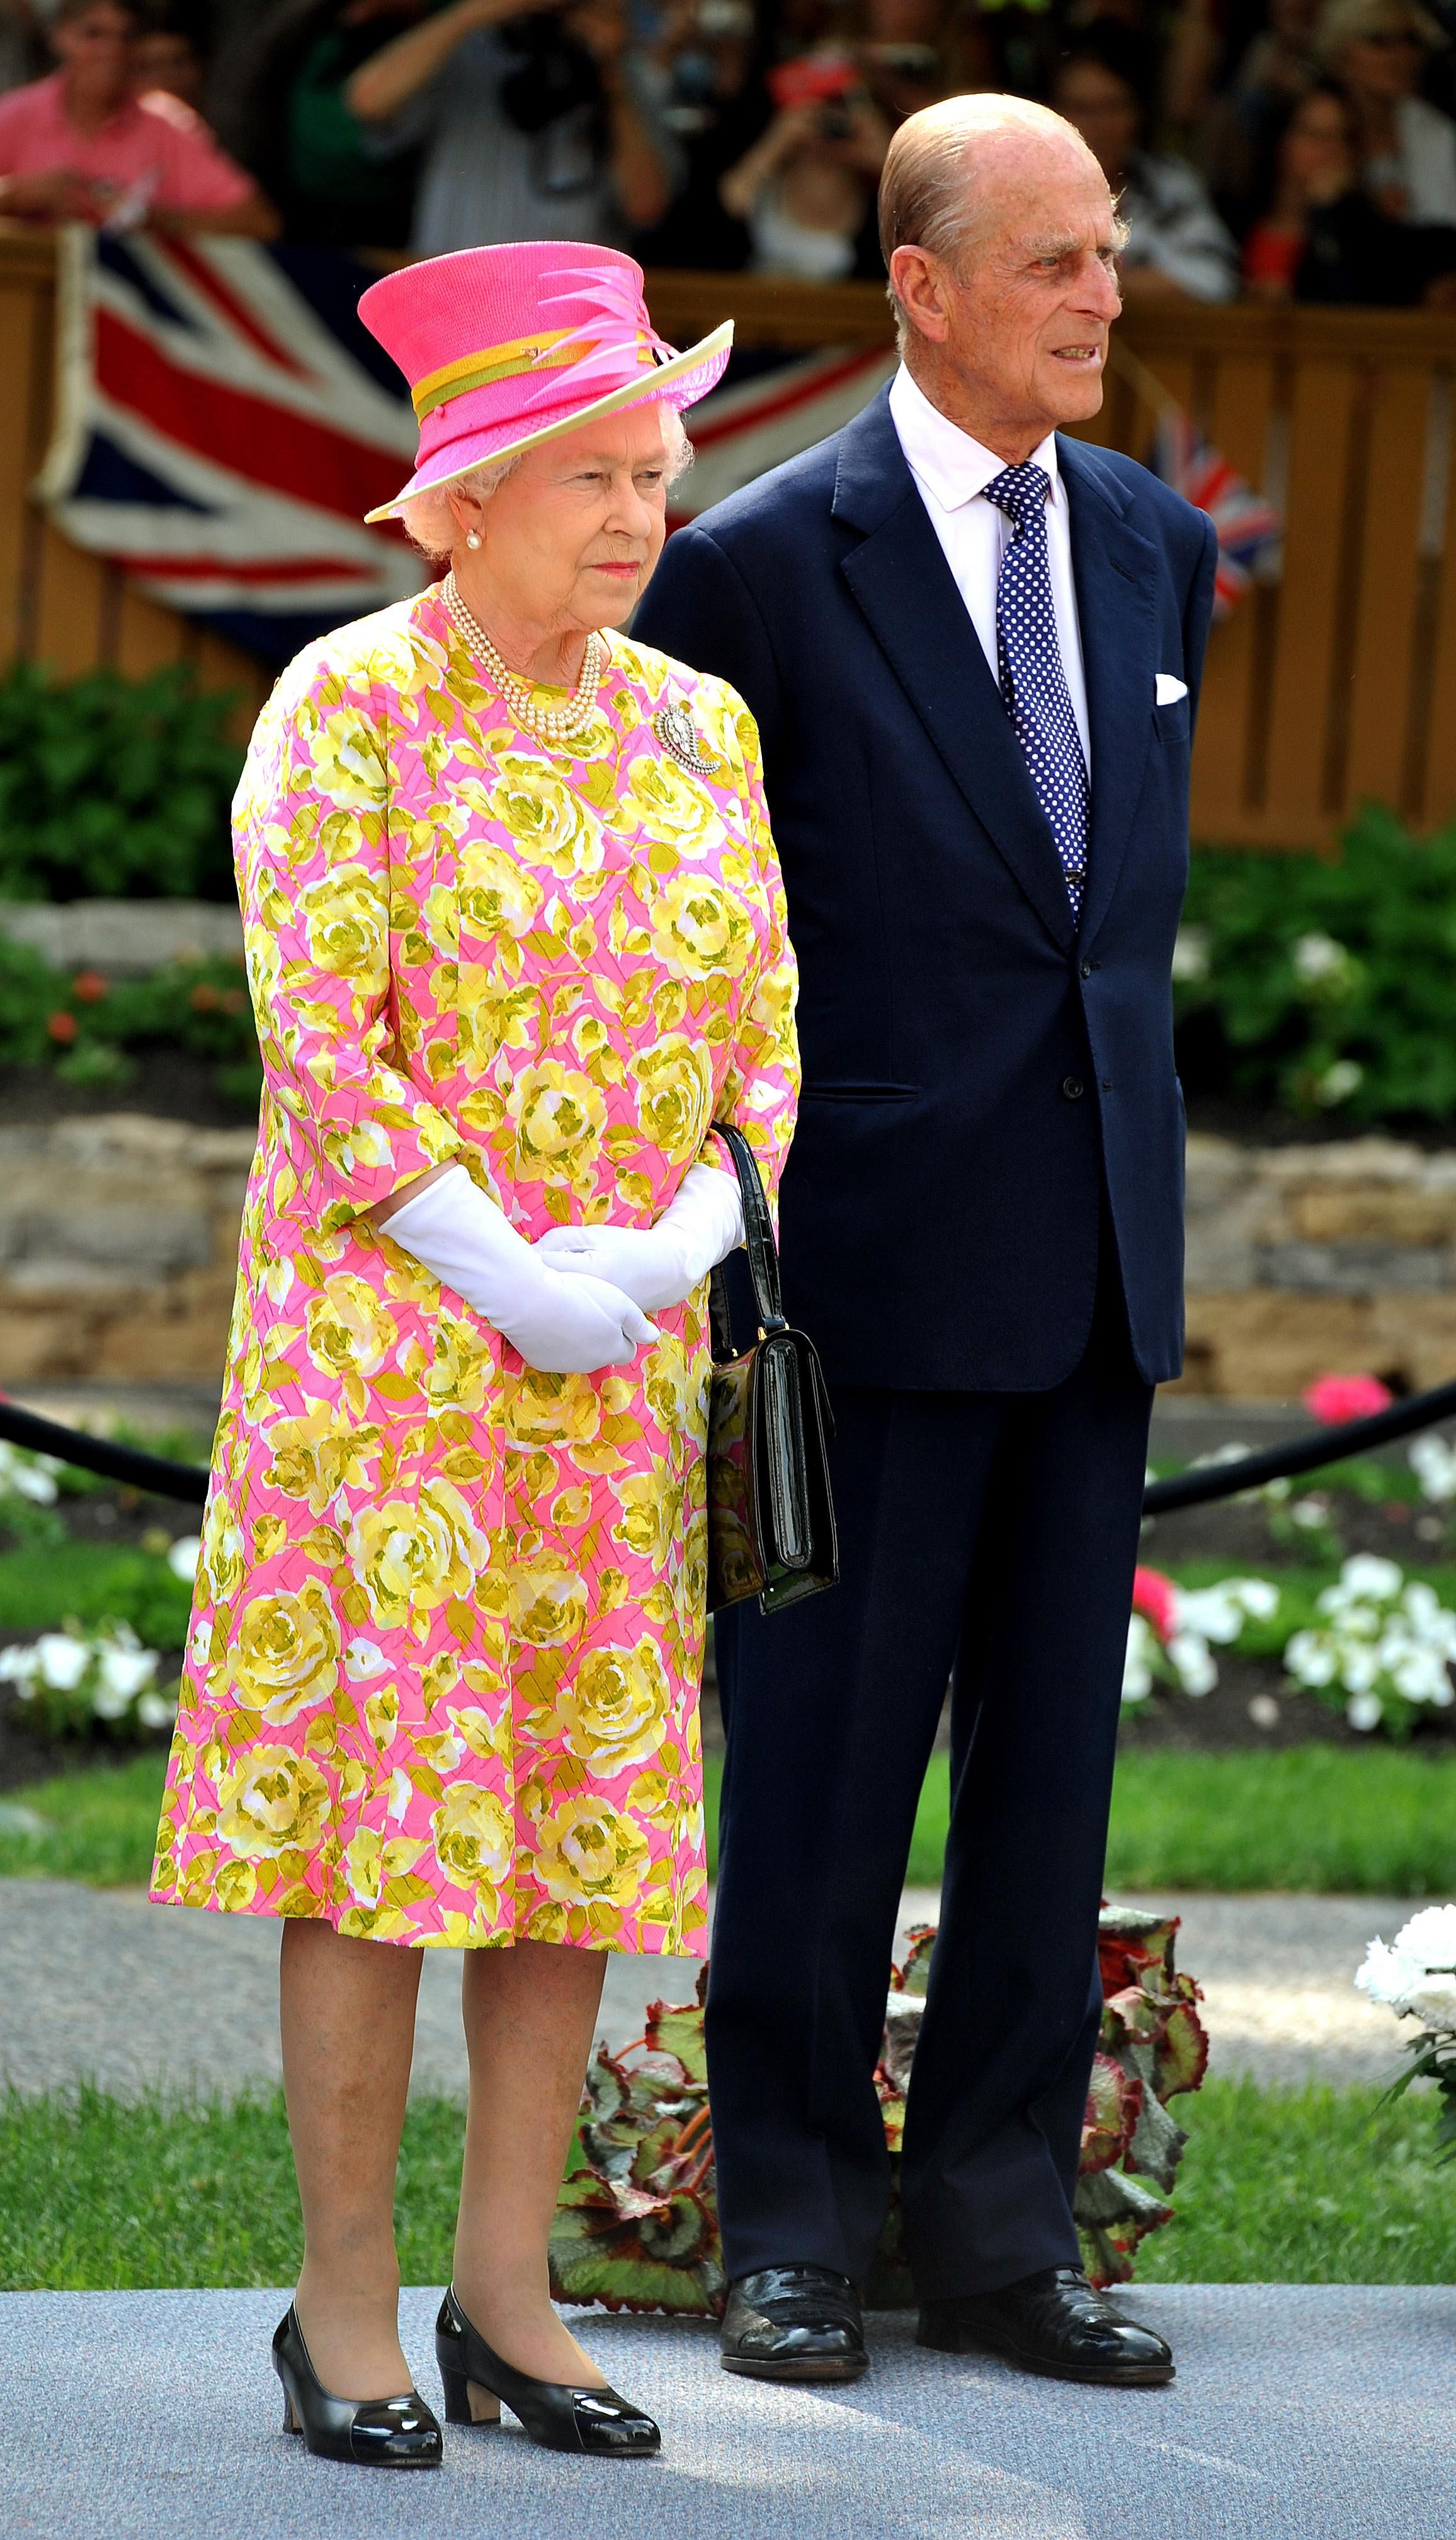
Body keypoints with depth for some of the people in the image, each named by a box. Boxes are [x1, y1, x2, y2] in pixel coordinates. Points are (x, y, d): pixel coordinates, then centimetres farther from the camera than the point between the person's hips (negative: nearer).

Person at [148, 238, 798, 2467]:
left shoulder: (699, 728, 10)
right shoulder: (350, 708, -6)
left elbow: (769, 1034, 8)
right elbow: (320, 1043, -12)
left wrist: (672, 1259, -8)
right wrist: (513, 1283, -15)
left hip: (628, 1359, 5)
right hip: (383, 1335, -5)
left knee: (588, 1805, 4)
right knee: (384, 1784, -5)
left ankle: (504, 2291, 11)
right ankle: (344, 2303, 1)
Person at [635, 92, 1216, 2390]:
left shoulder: (1153, 545, 10)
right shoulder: (769, 563, -7)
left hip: (1097, 1253, 5)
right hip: (879, 1251, -5)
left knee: (1053, 1767, 8)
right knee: (825, 1757, 0)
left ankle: (999, 2231, 15)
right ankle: (796, 2233, 11)